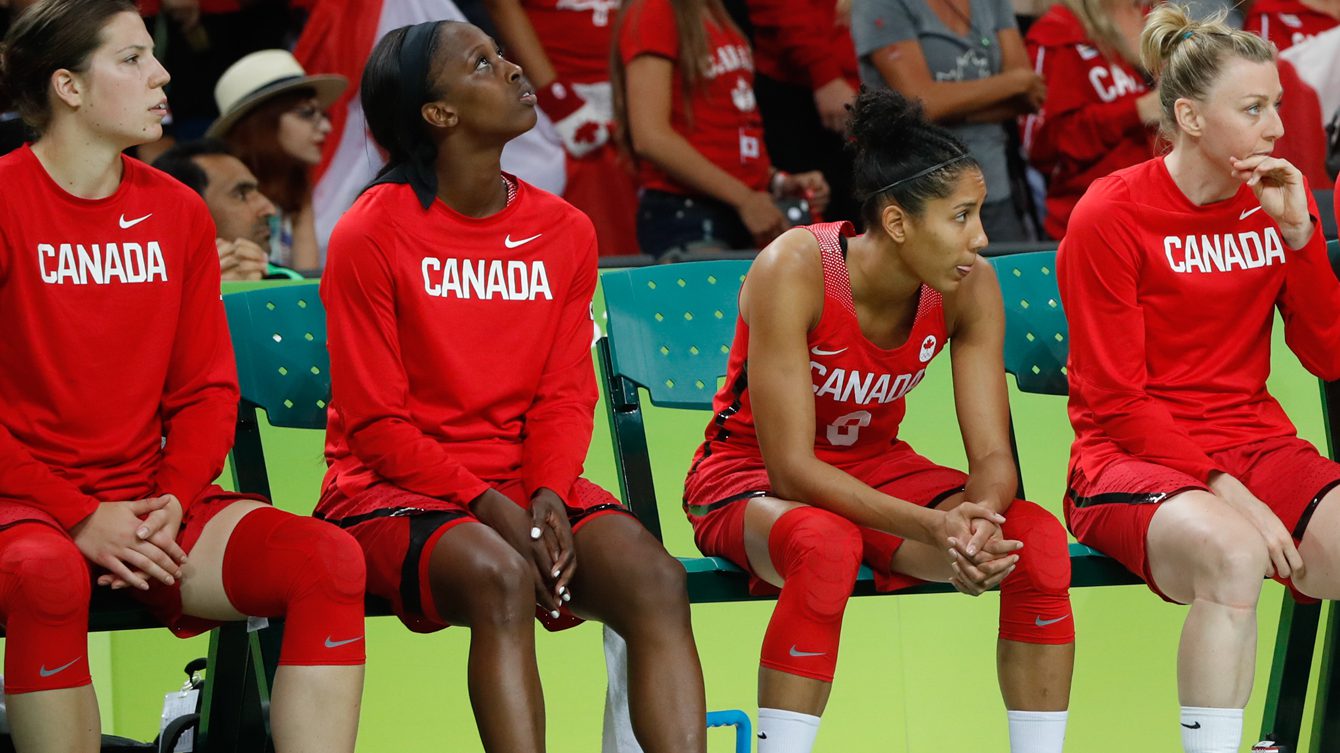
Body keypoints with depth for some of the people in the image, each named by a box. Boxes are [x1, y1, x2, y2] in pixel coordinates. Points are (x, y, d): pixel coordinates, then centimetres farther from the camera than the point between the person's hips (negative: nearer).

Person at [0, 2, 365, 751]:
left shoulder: (177, 213, 12)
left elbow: (208, 388, 13)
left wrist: (173, 502, -6)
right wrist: (78, 517, -16)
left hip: (151, 504, 5)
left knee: (330, 557, -19)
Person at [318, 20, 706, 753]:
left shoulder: (564, 233, 9)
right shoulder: (371, 236, -7)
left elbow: (565, 396, 8)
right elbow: (375, 424, -8)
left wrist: (549, 493, -13)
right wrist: (487, 506, -20)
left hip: (527, 481, 5)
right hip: (395, 492, -5)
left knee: (655, 579, -24)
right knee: (500, 577, -36)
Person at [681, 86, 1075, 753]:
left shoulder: (968, 286, -14)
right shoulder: (794, 272, -28)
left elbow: (993, 458, -12)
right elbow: (791, 466, -29)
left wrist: (979, 521, -37)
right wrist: (932, 527, -40)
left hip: (875, 468, 5)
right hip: (749, 477, -5)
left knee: (1037, 541, -20)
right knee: (826, 545, -40)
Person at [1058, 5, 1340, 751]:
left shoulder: (1279, 199, 9)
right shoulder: (1112, 215, -7)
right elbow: (1114, 401, -8)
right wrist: (1226, 491, -19)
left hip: (1255, 442, 5)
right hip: (1134, 458, -5)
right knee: (1234, 550, -38)